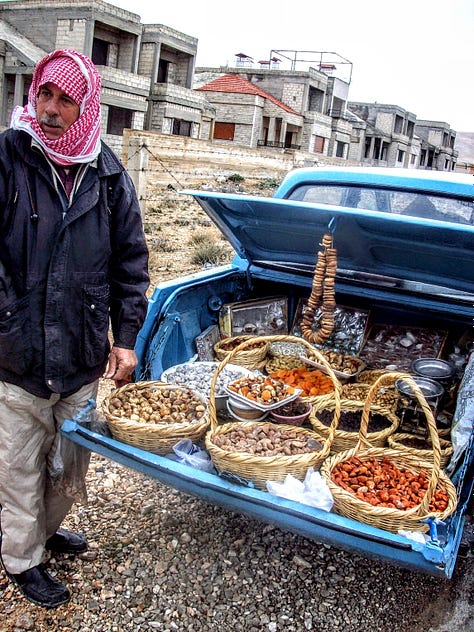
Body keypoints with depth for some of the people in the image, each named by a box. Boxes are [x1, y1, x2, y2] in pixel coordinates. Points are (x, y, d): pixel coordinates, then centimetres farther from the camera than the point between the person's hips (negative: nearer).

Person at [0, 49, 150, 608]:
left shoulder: (108, 174, 1)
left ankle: (48, 527, 49)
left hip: (84, 357, 4)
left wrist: (125, 338, 3)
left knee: (71, 461, 22)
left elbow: (130, 262, 6)